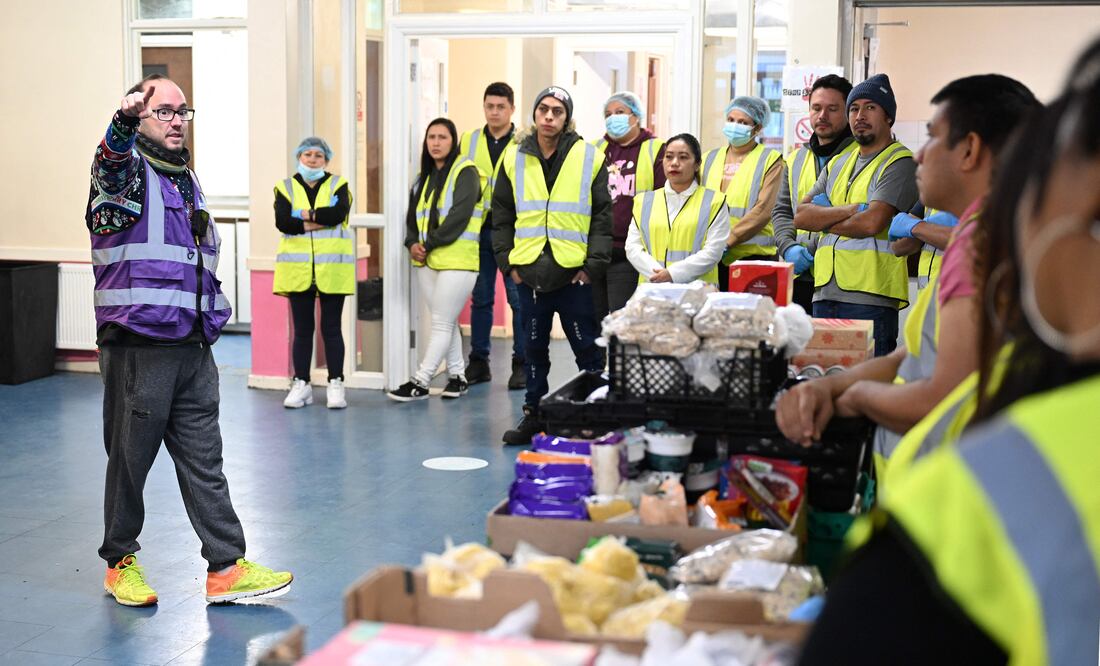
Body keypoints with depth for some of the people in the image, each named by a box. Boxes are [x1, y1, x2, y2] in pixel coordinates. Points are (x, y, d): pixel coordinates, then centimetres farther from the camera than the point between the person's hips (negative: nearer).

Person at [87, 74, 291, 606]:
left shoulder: (187, 180, 19)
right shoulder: (128, 169, -4)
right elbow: (111, 162, -31)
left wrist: (213, 317, 21)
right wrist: (125, 122, -52)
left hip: (192, 347, 7)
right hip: (137, 347, -6)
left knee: (204, 460, 7)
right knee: (130, 458, 5)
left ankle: (227, 567, 10)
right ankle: (120, 562, 21)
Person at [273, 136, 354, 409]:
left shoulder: (338, 185, 7)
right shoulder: (285, 188, 9)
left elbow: (338, 213, -14)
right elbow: (282, 221, -8)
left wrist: (304, 214, -10)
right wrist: (318, 222, -14)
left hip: (331, 271, -1)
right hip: (298, 271, 1)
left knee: (331, 328, 2)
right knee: (302, 329, 6)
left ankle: (335, 384, 8)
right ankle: (301, 384, 13)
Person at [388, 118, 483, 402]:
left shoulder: (465, 171, -6)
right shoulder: (424, 176, 17)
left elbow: (459, 216, -15)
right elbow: (413, 215, 17)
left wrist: (429, 244, -13)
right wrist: (412, 243, -3)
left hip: (457, 260, -7)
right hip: (426, 261, 7)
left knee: (442, 323, -5)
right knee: (447, 322, 11)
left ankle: (420, 382, -7)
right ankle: (458, 376, 20)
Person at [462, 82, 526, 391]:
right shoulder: (468, 141, 11)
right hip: (478, 229, 3)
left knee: (518, 298, -1)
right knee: (480, 297, 9)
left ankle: (521, 364, 7)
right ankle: (478, 362, 18)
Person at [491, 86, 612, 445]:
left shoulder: (590, 158, 0)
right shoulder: (514, 158, 7)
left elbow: (603, 216, 0)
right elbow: (501, 217, 12)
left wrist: (593, 264, -7)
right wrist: (508, 262, 4)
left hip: (574, 273, -3)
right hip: (529, 273, 3)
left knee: (587, 348, 3)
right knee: (534, 348, 12)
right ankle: (533, 413, 22)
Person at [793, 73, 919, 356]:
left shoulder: (900, 163, -3)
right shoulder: (838, 164, 20)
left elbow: (871, 223, -16)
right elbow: (801, 217, 8)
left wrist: (824, 221, 1)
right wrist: (852, 210, -8)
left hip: (870, 299, -7)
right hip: (825, 293, 7)